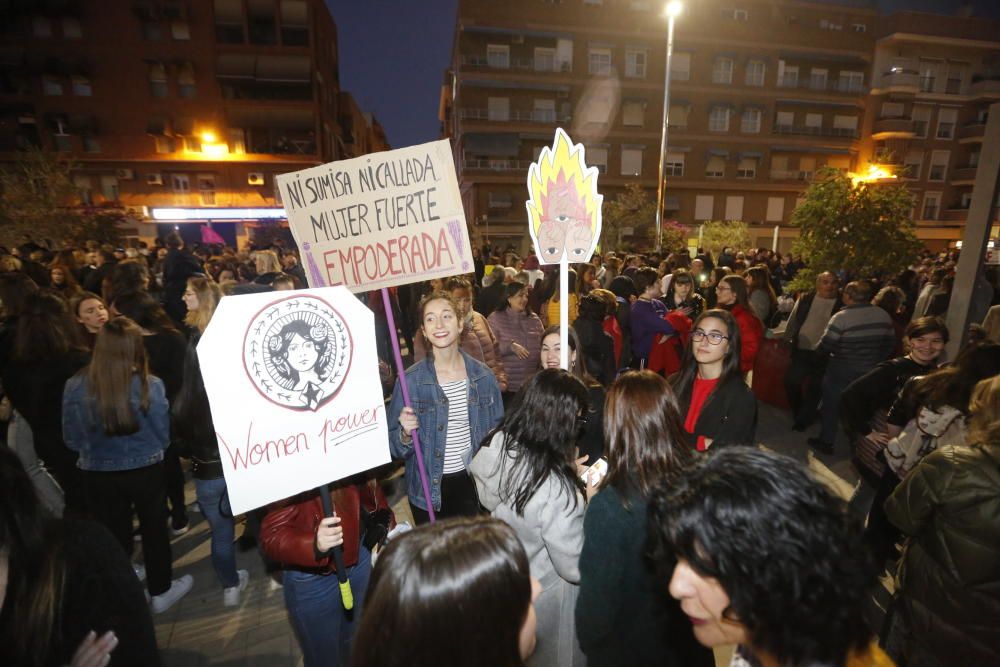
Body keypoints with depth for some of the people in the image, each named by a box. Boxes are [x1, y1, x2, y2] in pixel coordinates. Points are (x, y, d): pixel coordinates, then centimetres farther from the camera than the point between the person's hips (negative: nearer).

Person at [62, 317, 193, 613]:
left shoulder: (75, 386, -14)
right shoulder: (149, 385, -21)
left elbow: (72, 440, -1)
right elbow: (163, 436, -9)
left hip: (98, 475, 2)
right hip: (145, 471, -1)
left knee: (113, 536, 19)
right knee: (154, 531, 19)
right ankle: (160, 592, 37)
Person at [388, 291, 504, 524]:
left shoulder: (483, 375, -6)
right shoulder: (410, 380, -13)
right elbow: (395, 446, -7)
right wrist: (406, 434, -26)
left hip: (472, 482, 2)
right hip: (429, 488, -1)